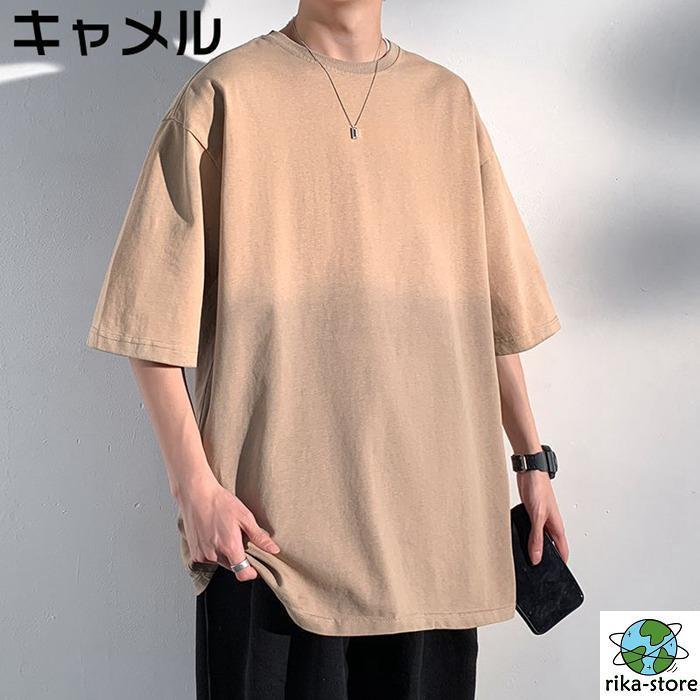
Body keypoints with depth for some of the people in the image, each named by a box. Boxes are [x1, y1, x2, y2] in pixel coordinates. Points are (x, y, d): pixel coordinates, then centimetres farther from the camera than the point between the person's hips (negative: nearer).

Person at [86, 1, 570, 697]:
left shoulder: (448, 101, 10)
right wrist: (195, 486, -10)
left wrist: (531, 460, 13)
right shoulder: (224, 94, -1)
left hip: (431, 514, 4)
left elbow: (490, 309, 14)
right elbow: (155, 313, -4)